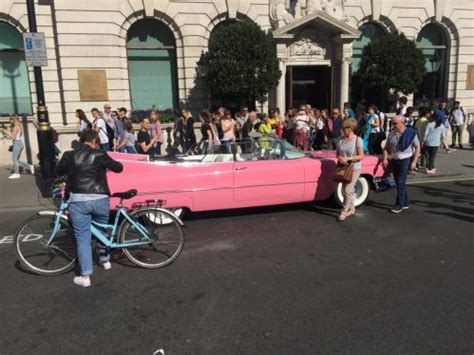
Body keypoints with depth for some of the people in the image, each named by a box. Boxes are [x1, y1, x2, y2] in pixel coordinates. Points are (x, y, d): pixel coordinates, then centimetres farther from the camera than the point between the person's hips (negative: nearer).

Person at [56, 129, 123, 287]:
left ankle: (85, 276, 5)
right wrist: (106, 163, 26)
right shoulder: (99, 155, 0)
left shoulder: (69, 155, 4)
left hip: (78, 201, 0)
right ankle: (105, 260, 38)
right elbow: (118, 168, 5)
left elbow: (58, 171, 20)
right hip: (100, 199, 0)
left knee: (82, 238, 5)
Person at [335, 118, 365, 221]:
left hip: (354, 169, -5)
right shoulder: (340, 139, 1)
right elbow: (337, 153, 9)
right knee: (346, 190, 13)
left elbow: (361, 156, -12)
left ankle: (344, 211, 3)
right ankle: (352, 209, 31)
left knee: (348, 190, -9)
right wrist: (340, 158, -12)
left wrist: (348, 158, -21)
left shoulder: (358, 140, -13)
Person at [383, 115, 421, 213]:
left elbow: (417, 147, -3)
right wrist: (385, 158, -4)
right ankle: (405, 203, 26)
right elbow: (386, 147, 11)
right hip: (393, 160, 5)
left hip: (405, 161, -5)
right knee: (399, 183, 12)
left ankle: (399, 205, 0)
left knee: (400, 183, -8)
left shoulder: (410, 133, -8)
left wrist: (414, 161, -9)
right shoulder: (391, 134, 4)